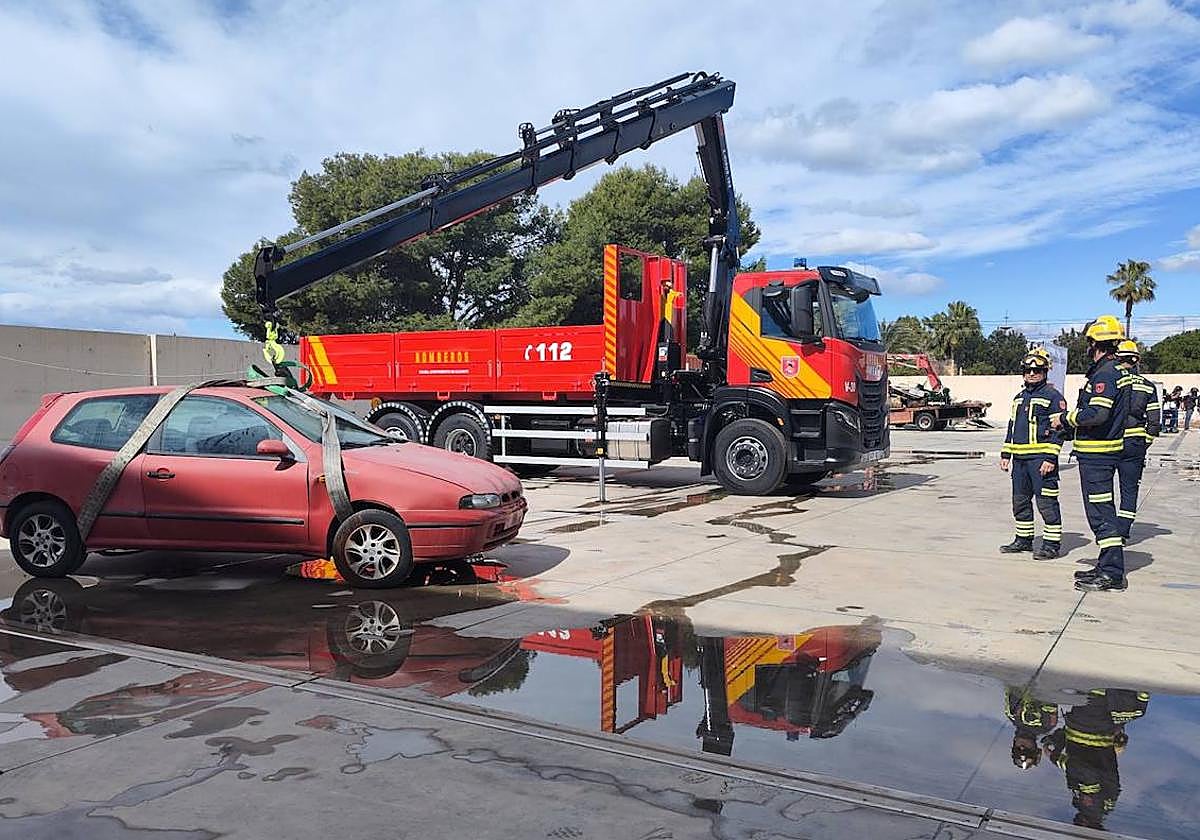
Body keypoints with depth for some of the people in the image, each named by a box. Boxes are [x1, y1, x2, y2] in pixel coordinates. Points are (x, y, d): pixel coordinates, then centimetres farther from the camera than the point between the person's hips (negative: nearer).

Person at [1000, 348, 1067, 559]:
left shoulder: (1053, 396, -5)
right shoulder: (1019, 397, 18)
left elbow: (1058, 429, -11)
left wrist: (1050, 458, -18)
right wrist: (1005, 454, 18)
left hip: (1041, 458, -8)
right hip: (1019, 458, 8)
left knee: (1046, 502, -5)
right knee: (1020, 500, 13)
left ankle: (1052, 543, 3)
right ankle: (1024, 539, 25)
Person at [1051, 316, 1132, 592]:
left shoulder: (1106, 372, -17)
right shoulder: (1110, 370, 16)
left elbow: (1097, 413, -26)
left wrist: (1065, 420, -13)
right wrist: (1068, 419, 12)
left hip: (1097, 454, -11)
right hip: (1100, 452, 11)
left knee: (1100, 511, -7)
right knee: (1101, 510, 17)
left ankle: (1113, 575, -4)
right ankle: (1107, 567, 26)